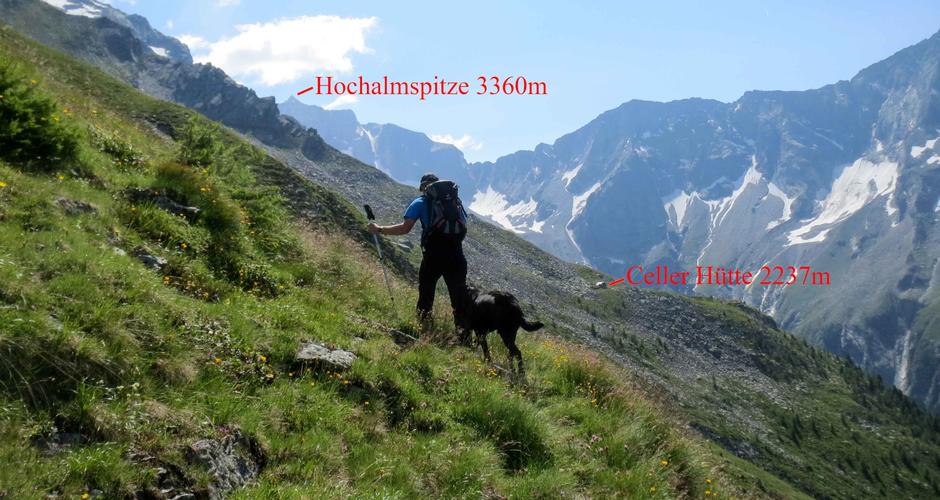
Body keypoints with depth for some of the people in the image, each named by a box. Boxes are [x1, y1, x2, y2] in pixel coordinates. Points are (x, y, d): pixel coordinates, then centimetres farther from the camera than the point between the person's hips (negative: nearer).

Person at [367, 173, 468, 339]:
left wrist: (379, 229, 4)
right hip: (456, 256, 3)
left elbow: (405, 228, -5)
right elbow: (464, 224, 17)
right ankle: (464, 336, 4)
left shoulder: (421, 202, 6)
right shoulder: (455, 200, 17)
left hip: (433, 256, -3)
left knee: (425, 295, 11)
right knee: (459, 296, 7)